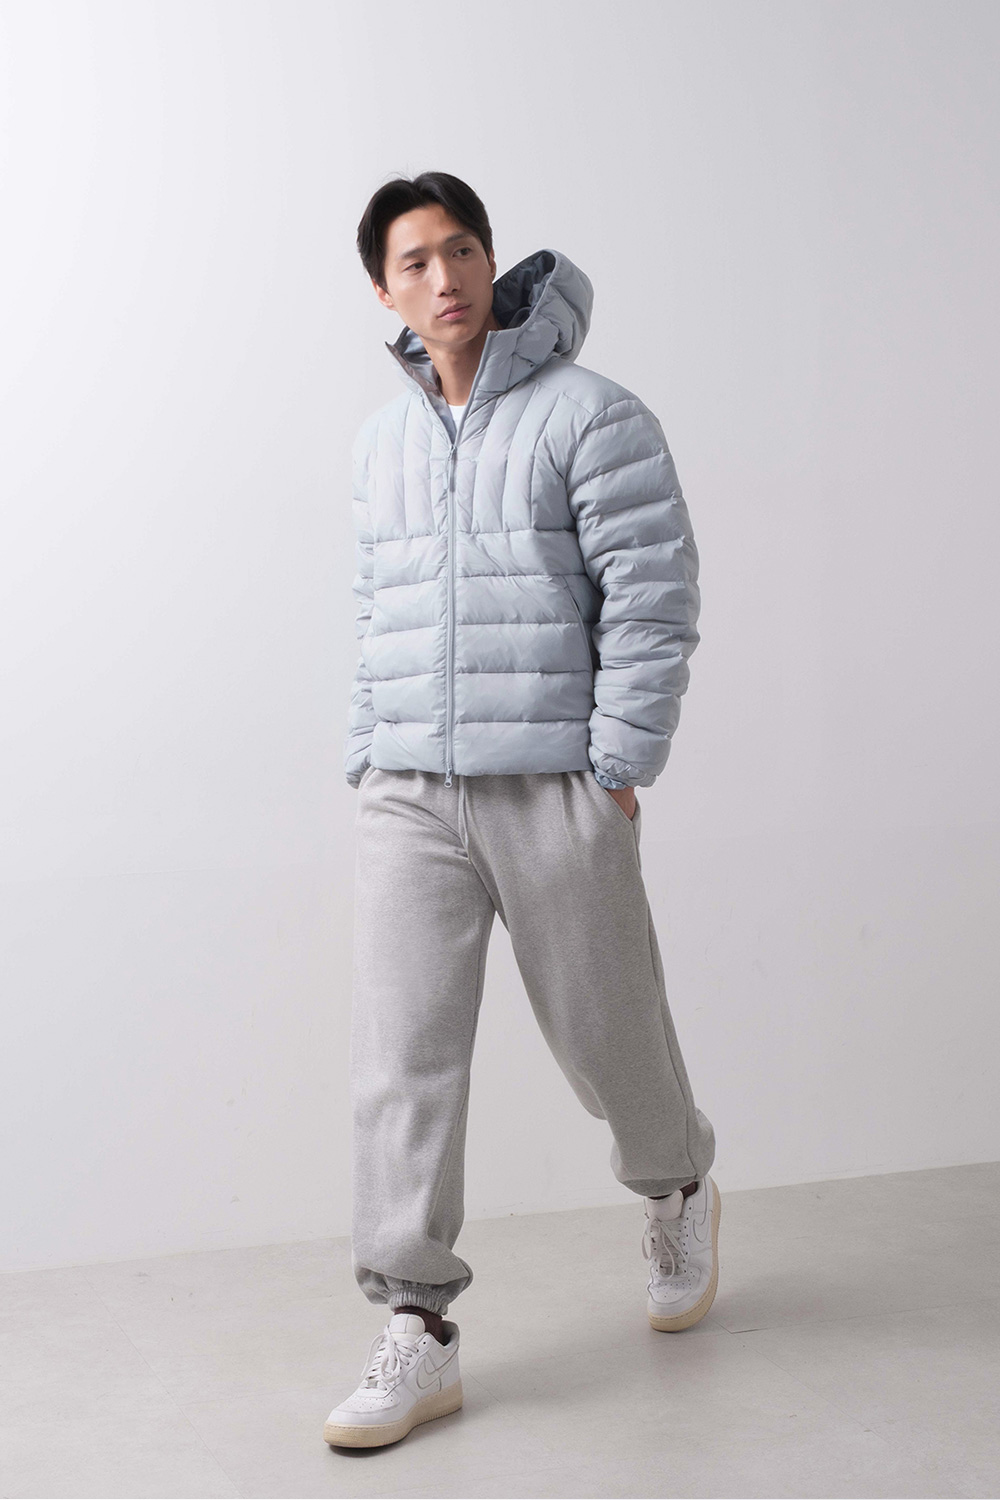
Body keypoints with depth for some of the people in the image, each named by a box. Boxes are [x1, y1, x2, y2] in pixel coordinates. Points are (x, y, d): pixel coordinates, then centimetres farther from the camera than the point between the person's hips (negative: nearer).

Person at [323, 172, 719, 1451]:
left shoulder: (591, 414, -5)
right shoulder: (383, 440, 14)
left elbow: (654, 600, -8)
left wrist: (615, 771, -11)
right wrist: (369, 763, 12)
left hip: (555, 791, -4)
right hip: (408, 803, 4)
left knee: (606, 1034, 8)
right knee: (403, 1059, -2)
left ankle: (678, 1192, 40)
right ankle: (418, 1332, 5)